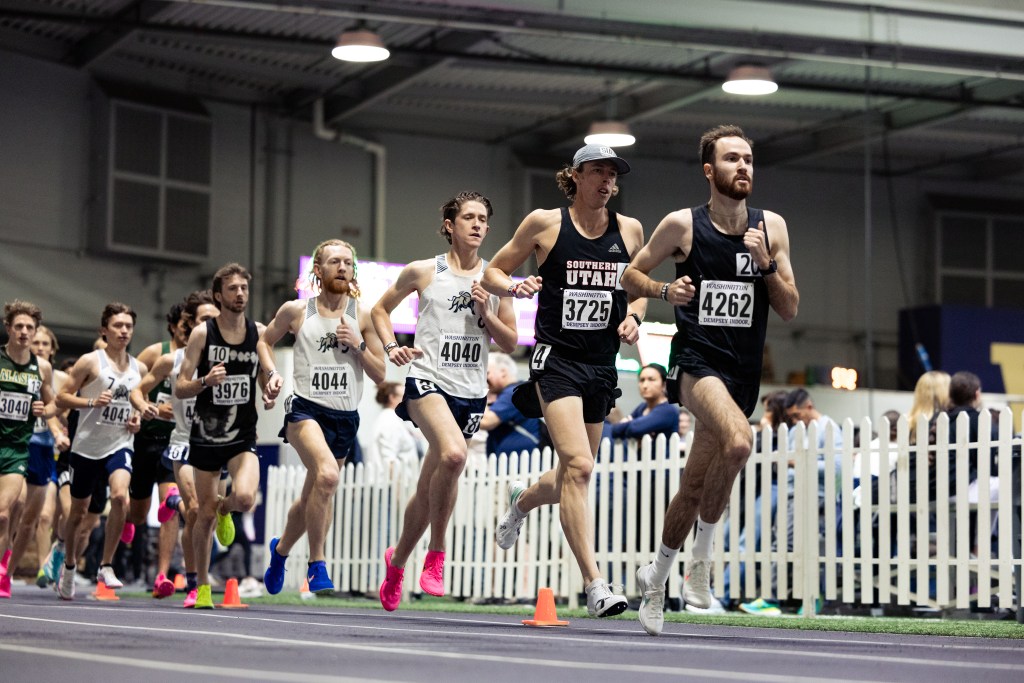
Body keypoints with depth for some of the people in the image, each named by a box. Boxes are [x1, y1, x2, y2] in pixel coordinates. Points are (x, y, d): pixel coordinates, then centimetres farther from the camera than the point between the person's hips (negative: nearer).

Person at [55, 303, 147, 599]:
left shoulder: (139, 369, 8)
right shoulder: (90, 362, -5)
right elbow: (61, 397, -6)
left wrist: (138, 418, 4)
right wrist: (92, 402, -20)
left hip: (120, 445, 2)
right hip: (87, 446, -2)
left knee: (120, 495, -25)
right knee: (79, 511, 9)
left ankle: (106, 565, -13)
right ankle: (69, 566, 34)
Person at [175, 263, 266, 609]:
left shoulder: (260, 333, 1)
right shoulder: (202, 333, -5)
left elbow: (267, 381, 12)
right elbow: (180, 388, -6)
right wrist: (206, 381, -26)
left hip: (243, 437, 1)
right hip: (206, 435, -1)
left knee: (245, 498, -23)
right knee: (205, 514, 5)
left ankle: (225, 509, 15)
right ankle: (202, 586, 22)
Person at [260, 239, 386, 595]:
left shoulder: (363, 316, 4)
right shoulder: (295, 311, 1)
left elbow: (380, 375, 7)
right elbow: (264, 341, 18)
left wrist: (358, 345, -9)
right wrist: (272, 373, 1)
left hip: (345, 417, 3)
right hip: (305, 408, -3)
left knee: (311, 498, 14)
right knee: (327, 474, -31)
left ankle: (281, 549, 46)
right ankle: (317, 566, -19)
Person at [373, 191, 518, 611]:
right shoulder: (423, 272, 4)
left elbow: (511, 343, 12)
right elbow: (381, 309, 17)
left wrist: (486, 313, -5)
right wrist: (391, 347, 0)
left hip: (471, 392, 4)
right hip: (428, 381, -4)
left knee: (428, 490, 8)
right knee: (453, 454, -32)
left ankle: (397, 561, 32)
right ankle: (436, 553, -17)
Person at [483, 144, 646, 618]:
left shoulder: (629, 230, 8)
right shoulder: (544, 223, -2)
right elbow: (492, 272, 7)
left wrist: (632, 316, 2)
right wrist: (515, 287, -14)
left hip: (602, 364, 5)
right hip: (557, 360, -5)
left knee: (575, 473, 14)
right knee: (577, 465, -21)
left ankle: (521, 500, 49)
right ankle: (594, 585, -22)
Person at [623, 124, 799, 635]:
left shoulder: (771, 227, 6)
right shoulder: (683, 225, -3)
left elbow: (790, 309, 7)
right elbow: (632, 275, 8)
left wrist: (766, 263, -9)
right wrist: (665, 290, -12)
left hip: (743, 371, 5)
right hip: (697, 359, -4)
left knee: (694, 485, 11)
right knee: (738, 440, -33)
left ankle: (657, 575, 32)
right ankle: (702, 554, -15)